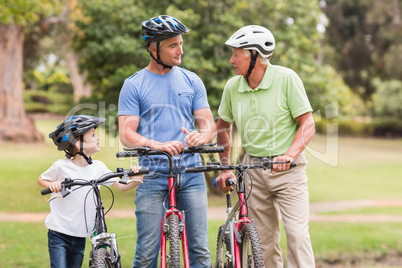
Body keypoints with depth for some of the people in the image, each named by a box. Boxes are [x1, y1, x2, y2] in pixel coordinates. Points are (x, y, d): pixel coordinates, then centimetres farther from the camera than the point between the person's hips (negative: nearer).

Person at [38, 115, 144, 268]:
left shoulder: (98, 167, 0)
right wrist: (52, 185, -16)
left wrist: (136, 181, -16)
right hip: (59, 234, -4)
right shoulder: (61, 166, -10)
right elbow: (41, 180, 5)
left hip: (80, 237, 4)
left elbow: (121, 186, 4)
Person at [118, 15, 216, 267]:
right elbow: (126, 135, -4)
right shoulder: (134, 85, 2)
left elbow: (209, 123, 8)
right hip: (152, 176, -2)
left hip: (191, 173, 3)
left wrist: (201, 136, -17)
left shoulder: (192, 81, 11)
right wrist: (158, 145, -23)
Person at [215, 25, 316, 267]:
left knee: (297, 233, -13)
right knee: (264, 239, 5)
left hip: (288, 170, -3)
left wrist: (289, 156, -25)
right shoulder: (232, 87, 0)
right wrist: (225, 168, 11)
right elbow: (224, 125, 17)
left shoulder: (286, 78, -11)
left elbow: (308, 124, -10)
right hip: (253, 170, 4)